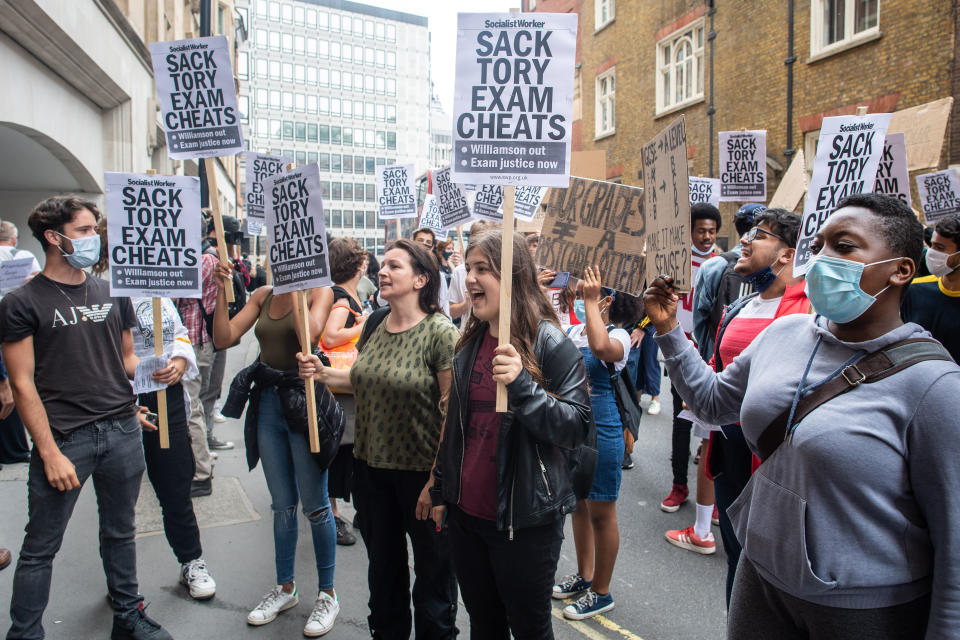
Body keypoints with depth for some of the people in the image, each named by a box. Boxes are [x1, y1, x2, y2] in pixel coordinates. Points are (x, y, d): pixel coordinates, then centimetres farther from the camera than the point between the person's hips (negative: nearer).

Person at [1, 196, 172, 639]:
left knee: (120, 533, 16)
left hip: (123, 431, 4)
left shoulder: (112, 294, 11)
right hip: (63, 437, -4)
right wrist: (50, 452, -11)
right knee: (39, 548, 6)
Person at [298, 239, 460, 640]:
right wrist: (322, 374, 0)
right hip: (371, 464, 6)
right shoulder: (375, 324, 3)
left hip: (421, 471, -6)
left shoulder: (440, 333, -17)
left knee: (433, 569, 13)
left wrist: (437, 481, -18)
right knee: (383, 562, 23)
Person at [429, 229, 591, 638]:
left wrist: (522, 386, -32)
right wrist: (440, 491, 16)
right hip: (466, 513, 6)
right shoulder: (471, 343, 5)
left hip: (524, 521, -6)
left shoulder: (550, 343, -14)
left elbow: (577, 427, -20)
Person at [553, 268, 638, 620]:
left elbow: (601, 347, -39)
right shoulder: (574, 331, 4)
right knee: (578, 504, 20)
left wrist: (591, 301, -30)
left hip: (600, 431, -7)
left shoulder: (618, 335, -16)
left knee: (601, 513, 7)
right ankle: (584, 576, 40)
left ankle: (601, 592, 26)